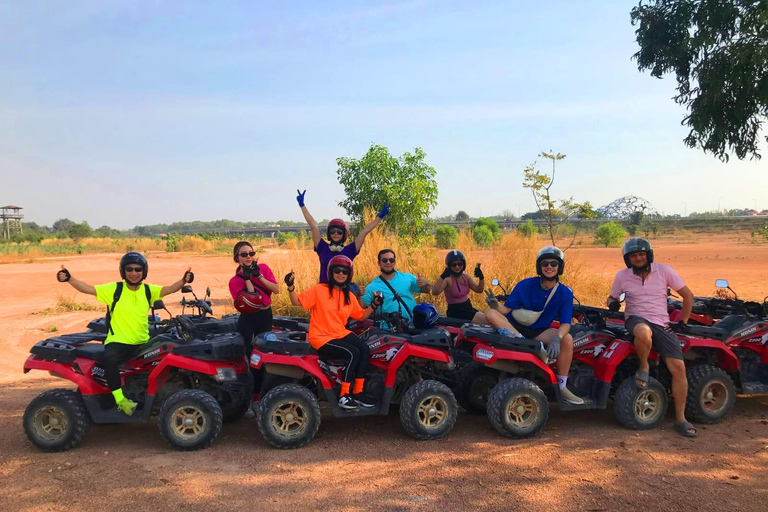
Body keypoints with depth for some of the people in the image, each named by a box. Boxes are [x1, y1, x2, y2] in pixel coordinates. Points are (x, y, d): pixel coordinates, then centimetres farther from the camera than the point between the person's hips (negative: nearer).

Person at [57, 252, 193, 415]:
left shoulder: (148, 290, 7)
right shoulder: (114, 289, 0)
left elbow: (169, 289, -5)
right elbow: (88, 289, -7)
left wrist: (183, 281, -23)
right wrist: (69, 279, -21)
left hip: (142, 343, 4)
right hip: (117, 341, -3)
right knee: (110, 358, -34)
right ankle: (120, 399, -20)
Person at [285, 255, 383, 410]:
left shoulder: (349, 296, 11)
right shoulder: (319, 290, -6)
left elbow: (361, 315, 16)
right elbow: (297, 301, -11)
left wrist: (374, 305, 2)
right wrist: (291, 287, -28)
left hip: (341, 334, 6)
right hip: (321, 338, -6)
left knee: (364, 349, -21)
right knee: (353, 353, -26)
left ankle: (357, 393, -12)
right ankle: (343, 396, -14)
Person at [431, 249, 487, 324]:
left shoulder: (466, 277, 5)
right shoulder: (447, 279, -17)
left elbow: (479, 290, 7)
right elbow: (435, 292, -33)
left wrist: (481, 278, -12)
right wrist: (442, 277, -46)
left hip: (468, 309, 8)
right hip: (455, 313, -8)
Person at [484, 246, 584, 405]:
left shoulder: (565, 293, -6)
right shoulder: (525, 285, -9)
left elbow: (566, 323, -14)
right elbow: (506, 309, -7)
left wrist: (557, 338, -36)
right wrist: (496, 306, -31)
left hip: (539, 331, 1)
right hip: (515, 326, -1)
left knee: (567, 339, -28)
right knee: (491, 313, -28)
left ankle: (562, 387, -14)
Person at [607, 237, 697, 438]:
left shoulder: (664, 271, -1)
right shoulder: (622, 276, 1)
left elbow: (687, 296, 8)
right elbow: (611, 298, 14)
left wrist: (682, 322, 2)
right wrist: (612, 303, -12)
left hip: (662, 324, 2)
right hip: (636, 320, -1)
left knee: (678, 367, -13)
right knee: (644, 332, -41)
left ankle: (680, 420, 0)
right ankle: (643, 366, -10)